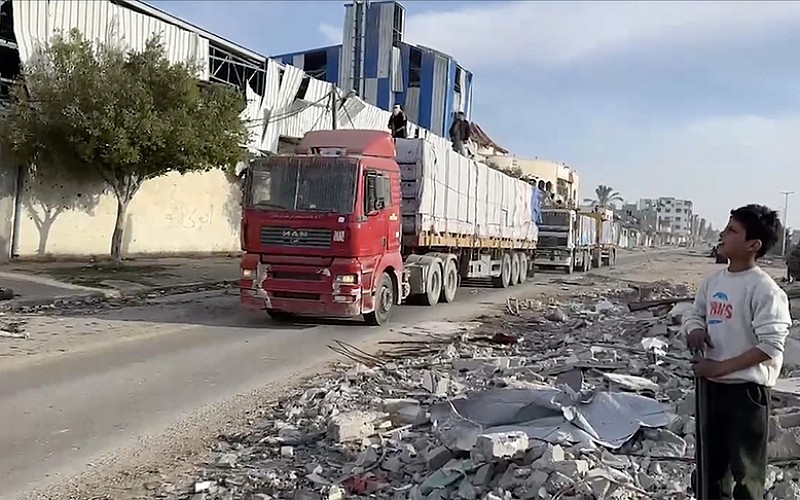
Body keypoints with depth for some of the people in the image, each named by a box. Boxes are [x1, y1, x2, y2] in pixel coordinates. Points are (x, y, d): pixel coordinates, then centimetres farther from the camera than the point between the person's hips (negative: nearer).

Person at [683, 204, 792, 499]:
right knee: (712, 463, 21)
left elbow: (770, 346, -21)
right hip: (711, 386, 7)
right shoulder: (713, 280, 5)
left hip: (746, 389, -7)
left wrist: (720, 367, -19)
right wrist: (696, 329, -7)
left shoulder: (763, 289, -18)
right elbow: (694, 314, 17)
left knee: (746, 471, 5)